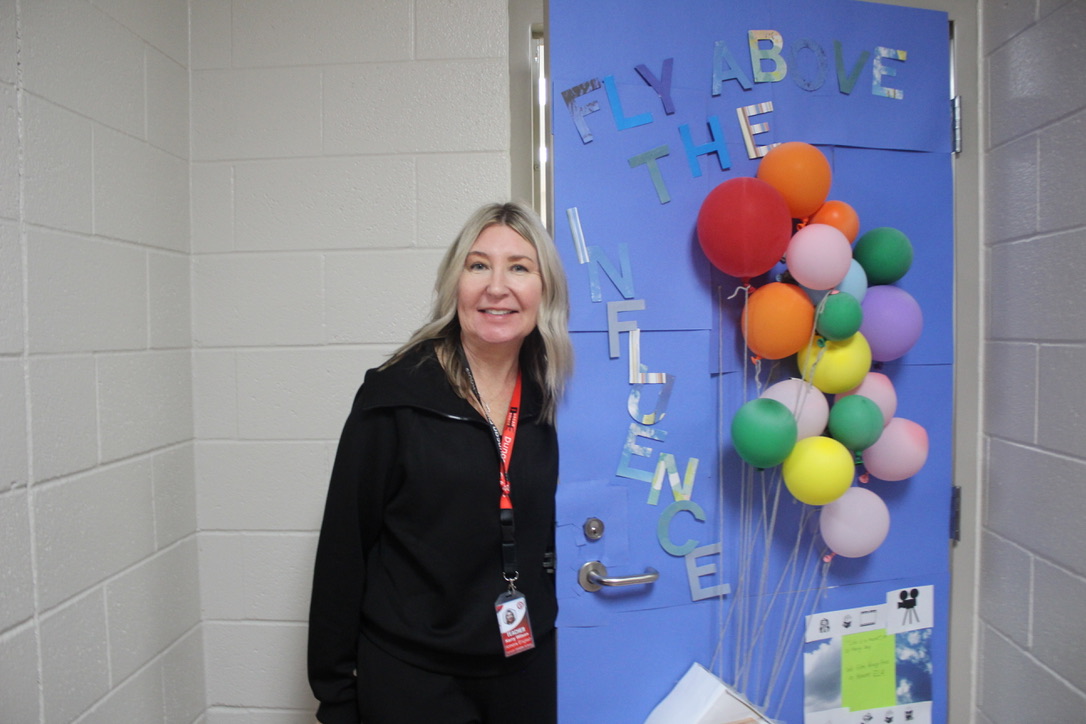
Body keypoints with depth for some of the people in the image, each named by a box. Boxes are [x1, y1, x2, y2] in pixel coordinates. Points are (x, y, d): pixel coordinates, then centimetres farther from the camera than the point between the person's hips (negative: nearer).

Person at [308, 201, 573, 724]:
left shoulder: (552, 401, -1)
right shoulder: (394, 395, -12)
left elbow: (554, 540, 9)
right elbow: (344, 546, -9)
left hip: (529, 667, 4)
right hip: (410, 678, -3)